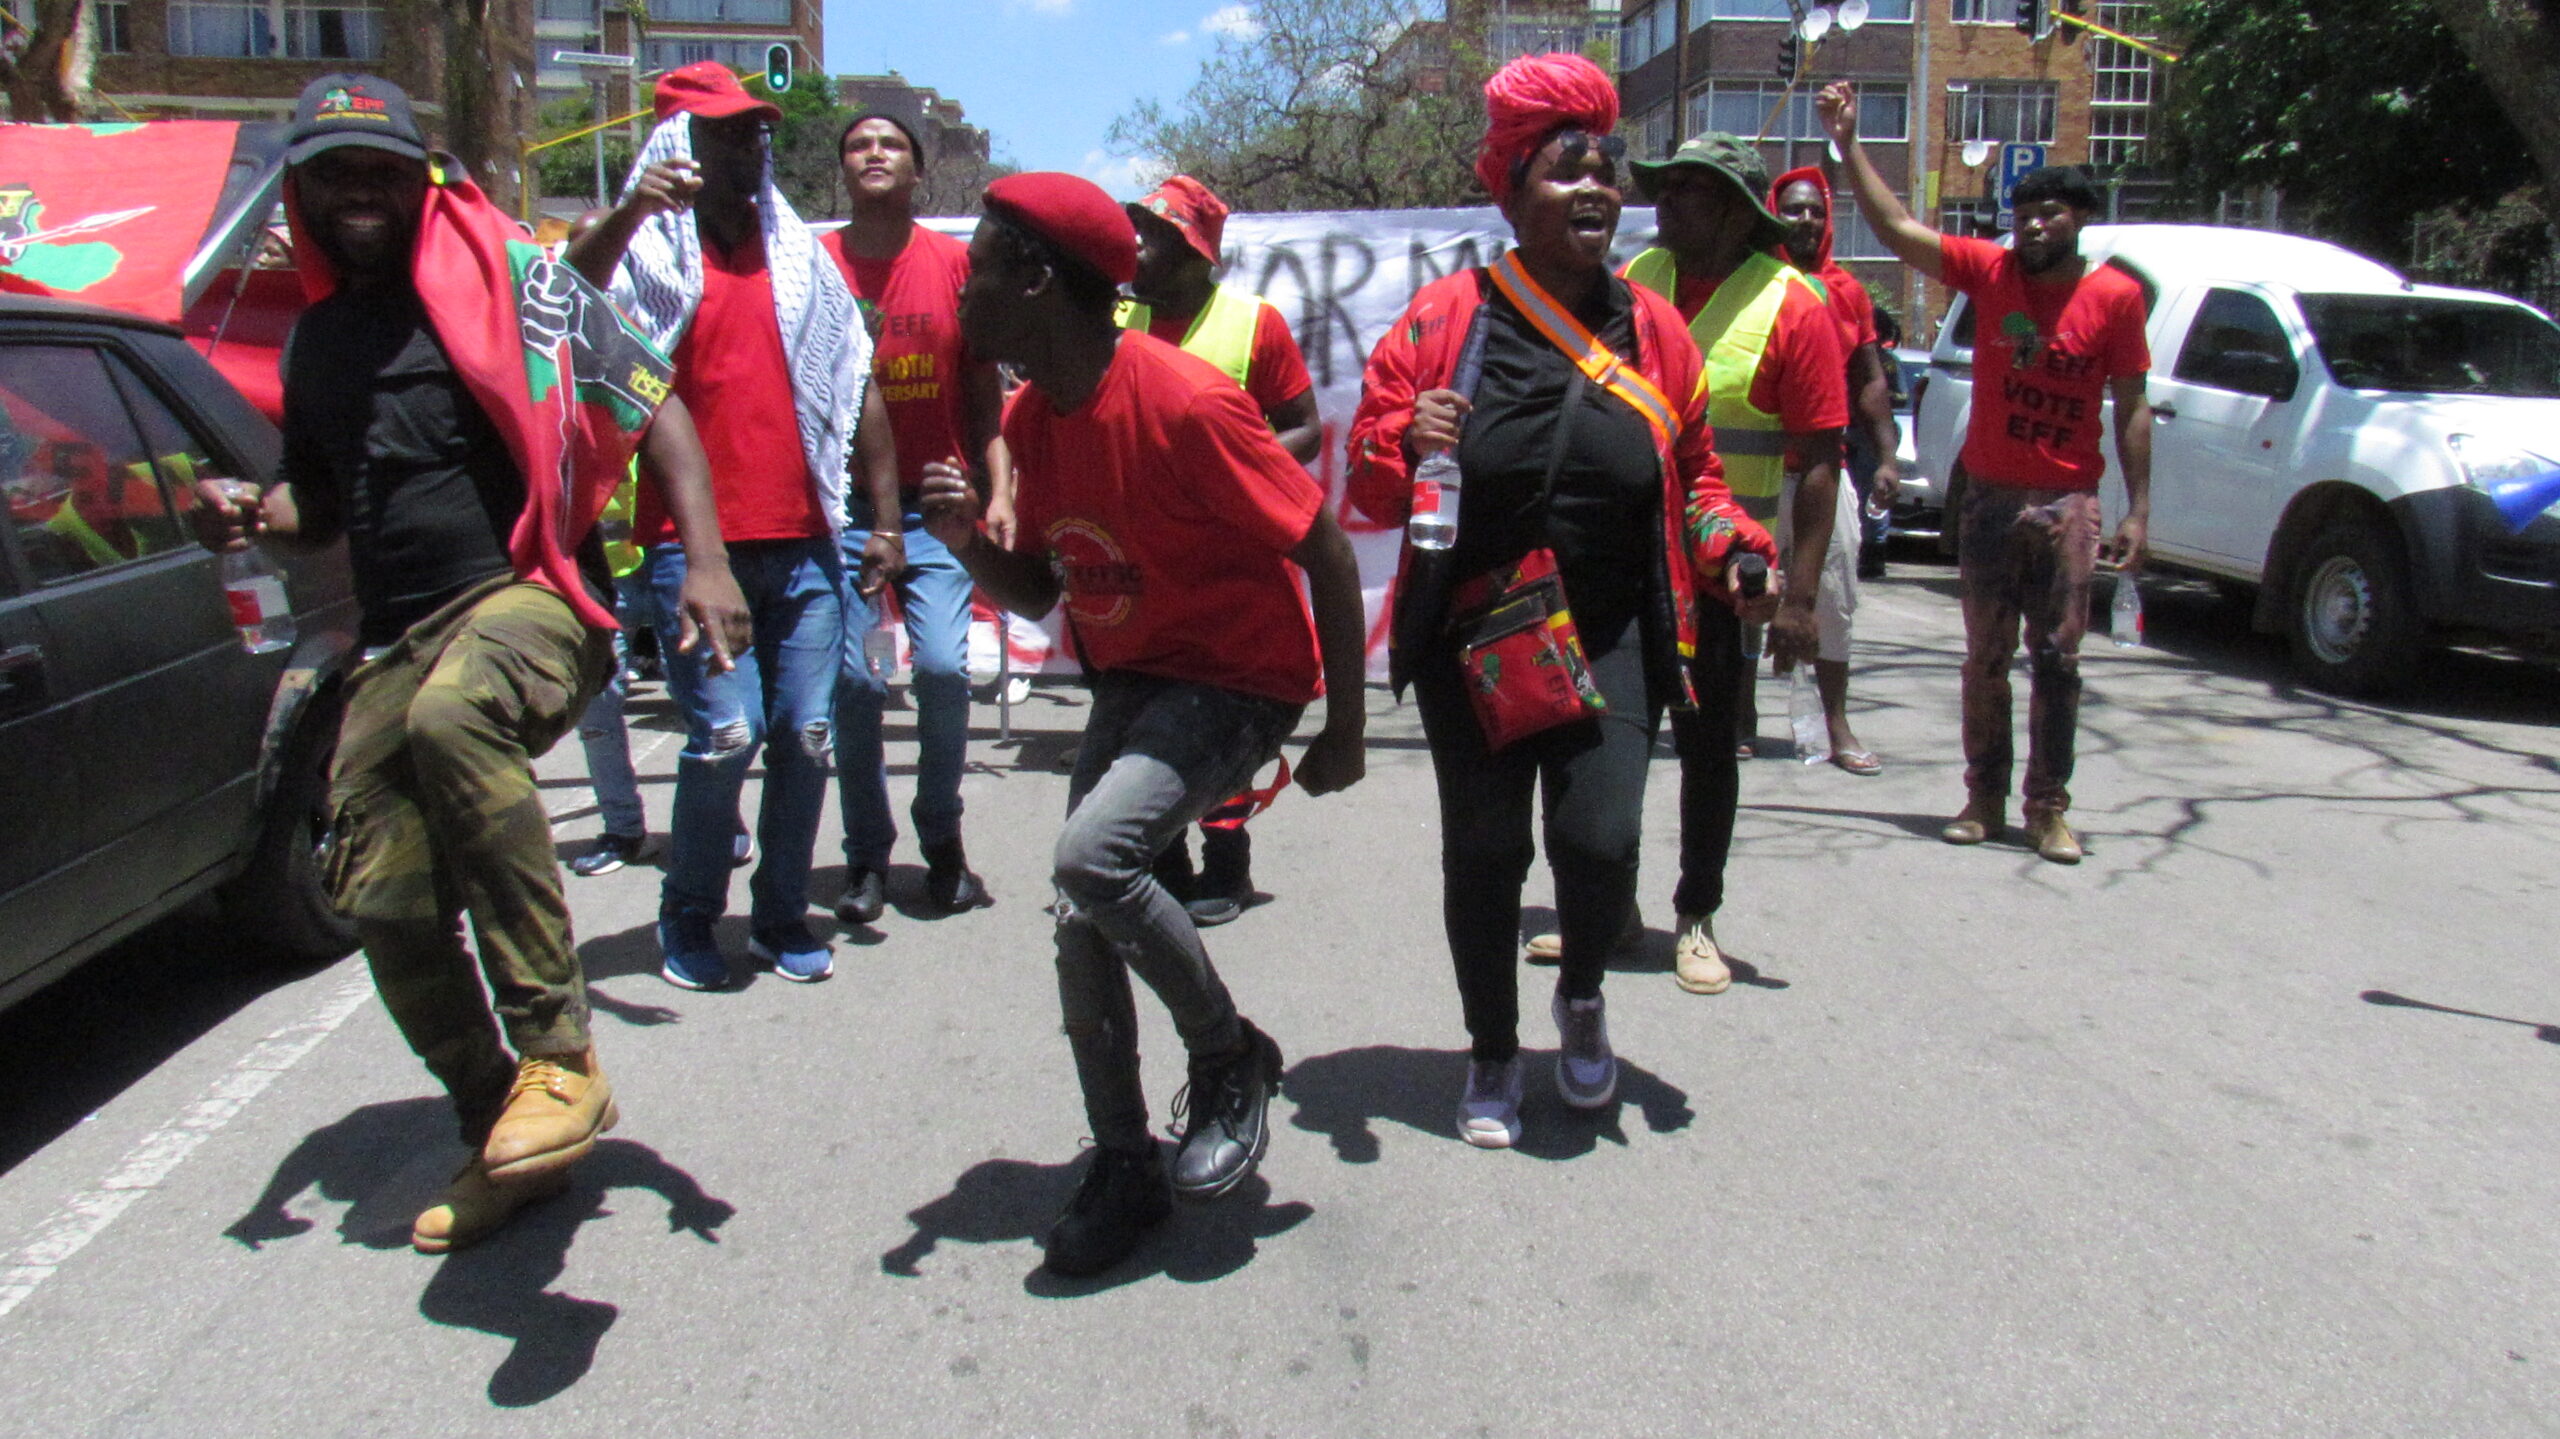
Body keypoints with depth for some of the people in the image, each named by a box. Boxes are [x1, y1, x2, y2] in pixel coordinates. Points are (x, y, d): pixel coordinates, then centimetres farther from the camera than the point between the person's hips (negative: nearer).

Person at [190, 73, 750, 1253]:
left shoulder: (506, 276, 0)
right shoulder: (317, 337, 20)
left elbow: (650, 406, -5)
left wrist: (705, 560, -18)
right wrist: (253, 515, 8)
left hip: (526, 595, -7)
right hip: (393, 643, 8)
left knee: (454, 718, -40)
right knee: (385, 906, 3)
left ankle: (560, 1056, -33)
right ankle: (500, 1142, 23)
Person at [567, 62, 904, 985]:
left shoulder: (798, 254, 17)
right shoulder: (651, 248, 4)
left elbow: (858, 388, 18)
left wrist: (883, 517, 12)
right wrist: (627, 213, -31)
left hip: (803, 541, 4)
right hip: (694, 541, -4)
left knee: (807, 735, 3)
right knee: (725, 734, -9)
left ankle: (782, 916, 20)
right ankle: (688, 918, 13)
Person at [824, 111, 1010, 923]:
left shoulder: (955, 263, 4)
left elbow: (984, 391, 7)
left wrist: (999, 491, -3)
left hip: (937, 504, 0)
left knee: (944, 668, -12)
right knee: (853, 681, -4)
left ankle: (943, 839, 11)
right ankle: (867, 857, 12)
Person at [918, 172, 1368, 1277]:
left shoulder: (1184, 404, -24)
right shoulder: (1032, 417, 2)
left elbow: (1324, 549, -18)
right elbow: (1039, 593, 10)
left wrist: (1345, 729, -14)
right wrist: (970, 541, -12)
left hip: (1240, 680, -8)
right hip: (1129, 681, 8)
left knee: (1092, 855, -28)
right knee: (1082, 925, 3)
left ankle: (1232, 1058, -2)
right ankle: (1123, 1167, 22)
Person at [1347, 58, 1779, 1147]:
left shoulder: (1653, 330, 5)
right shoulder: (1447, 316, -3)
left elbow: (1693, 473, 17)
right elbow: (1369, 481, 1)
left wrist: (1723, 538, -3)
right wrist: (1407, 442, -21)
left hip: (1610, 639, 1)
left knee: (1601, 843, -11)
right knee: (1483, 853, 5)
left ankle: (1582, 996, 25)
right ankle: (1493, 1053, 30)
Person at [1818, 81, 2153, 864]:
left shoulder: (2116, 295, -1)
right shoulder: (1989, 271, 1)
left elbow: (2131, 405, 2)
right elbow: (1897, 229, -5)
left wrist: (2137, 509, -2)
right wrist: (1848, 144, -12)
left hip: (2068, 503, -1)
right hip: (1990, 496, 1)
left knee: (2056, 659, 1)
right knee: (1985, 658, 7)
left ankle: (2048, 808, 9)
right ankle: (1984, 799, 17)